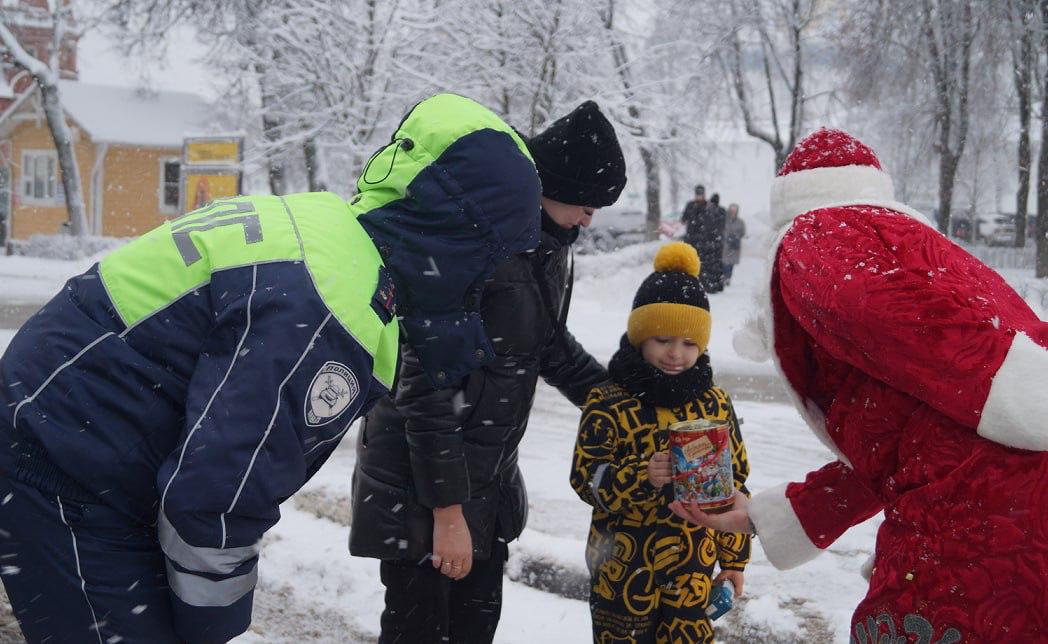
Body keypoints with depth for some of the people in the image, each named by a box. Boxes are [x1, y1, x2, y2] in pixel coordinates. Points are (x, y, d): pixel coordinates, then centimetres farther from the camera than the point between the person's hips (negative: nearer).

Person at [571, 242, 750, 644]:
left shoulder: (714, 404, 1)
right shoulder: (609, 403, -9)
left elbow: (735, 483, 8)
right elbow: (586, 478, -13)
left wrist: (734, 557, 10)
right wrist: (641, 476, -31)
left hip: (693, 568, 2)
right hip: (623, 567, -2)